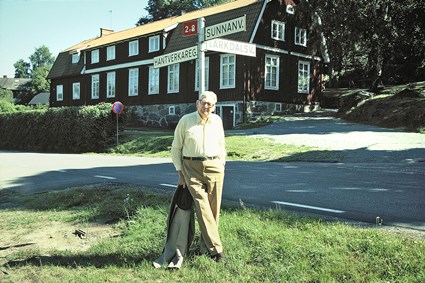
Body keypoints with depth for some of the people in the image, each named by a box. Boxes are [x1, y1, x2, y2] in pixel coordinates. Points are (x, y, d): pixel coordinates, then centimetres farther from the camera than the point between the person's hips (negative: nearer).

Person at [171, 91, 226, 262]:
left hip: (214, 166, 3)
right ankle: (215, 248, -7)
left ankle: (205, 246, 21)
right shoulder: (185, 120, -1)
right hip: (192, 167, -3)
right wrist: (180, 174, 2)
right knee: (202, 207, -11)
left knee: (213, 209, 5)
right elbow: (176, 148, 4)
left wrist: (222, 167, 11)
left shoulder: (217, 120, 7)